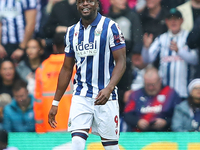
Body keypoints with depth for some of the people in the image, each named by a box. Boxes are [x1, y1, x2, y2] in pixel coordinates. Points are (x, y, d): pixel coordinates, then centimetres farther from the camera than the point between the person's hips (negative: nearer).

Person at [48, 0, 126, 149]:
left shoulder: (110, 27, -4)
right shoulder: (72, 32, 11)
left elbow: (121, 62, -10)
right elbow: (67, 69, 18)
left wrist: (109, 88, -26)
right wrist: (55, 103, 16)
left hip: (105, 96, -3)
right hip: (81, 96, 3)